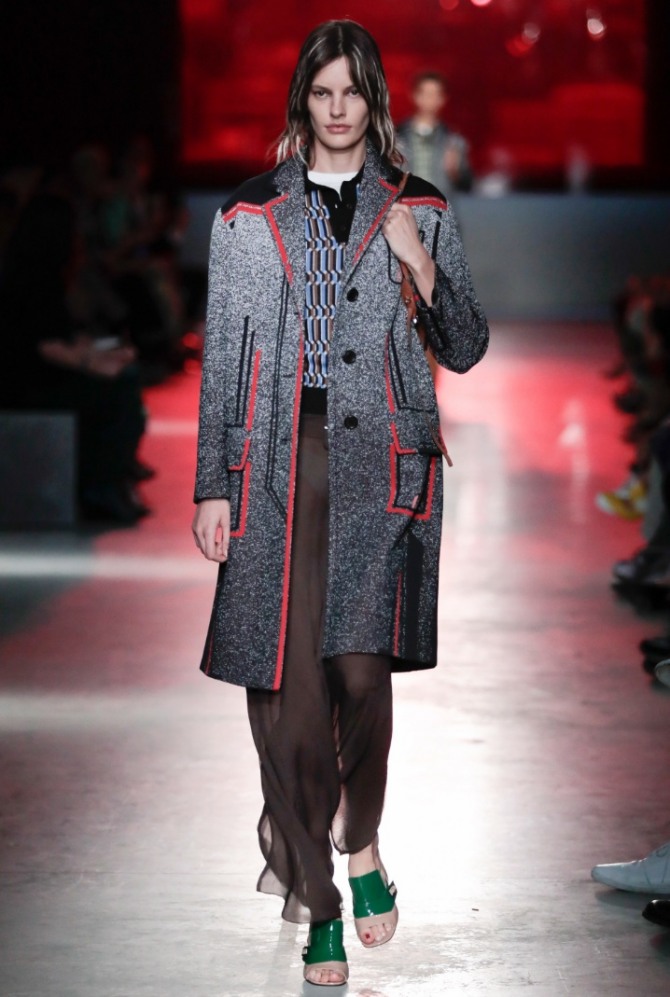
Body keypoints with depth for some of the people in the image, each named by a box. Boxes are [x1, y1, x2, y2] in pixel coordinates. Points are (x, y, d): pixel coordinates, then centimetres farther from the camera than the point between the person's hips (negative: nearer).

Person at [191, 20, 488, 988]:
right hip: (276, 460, 0)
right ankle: (319, 904, 7)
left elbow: (466, 351, 9)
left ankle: (361, 844, 17)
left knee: (361, 668, -11)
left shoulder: (420, 211, 10)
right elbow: (222, 359, 10)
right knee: (286, 684, -5)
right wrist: (213, 487, 4)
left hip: (379, 460, 0)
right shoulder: (248, 216, 10)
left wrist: (423, 269, -9)